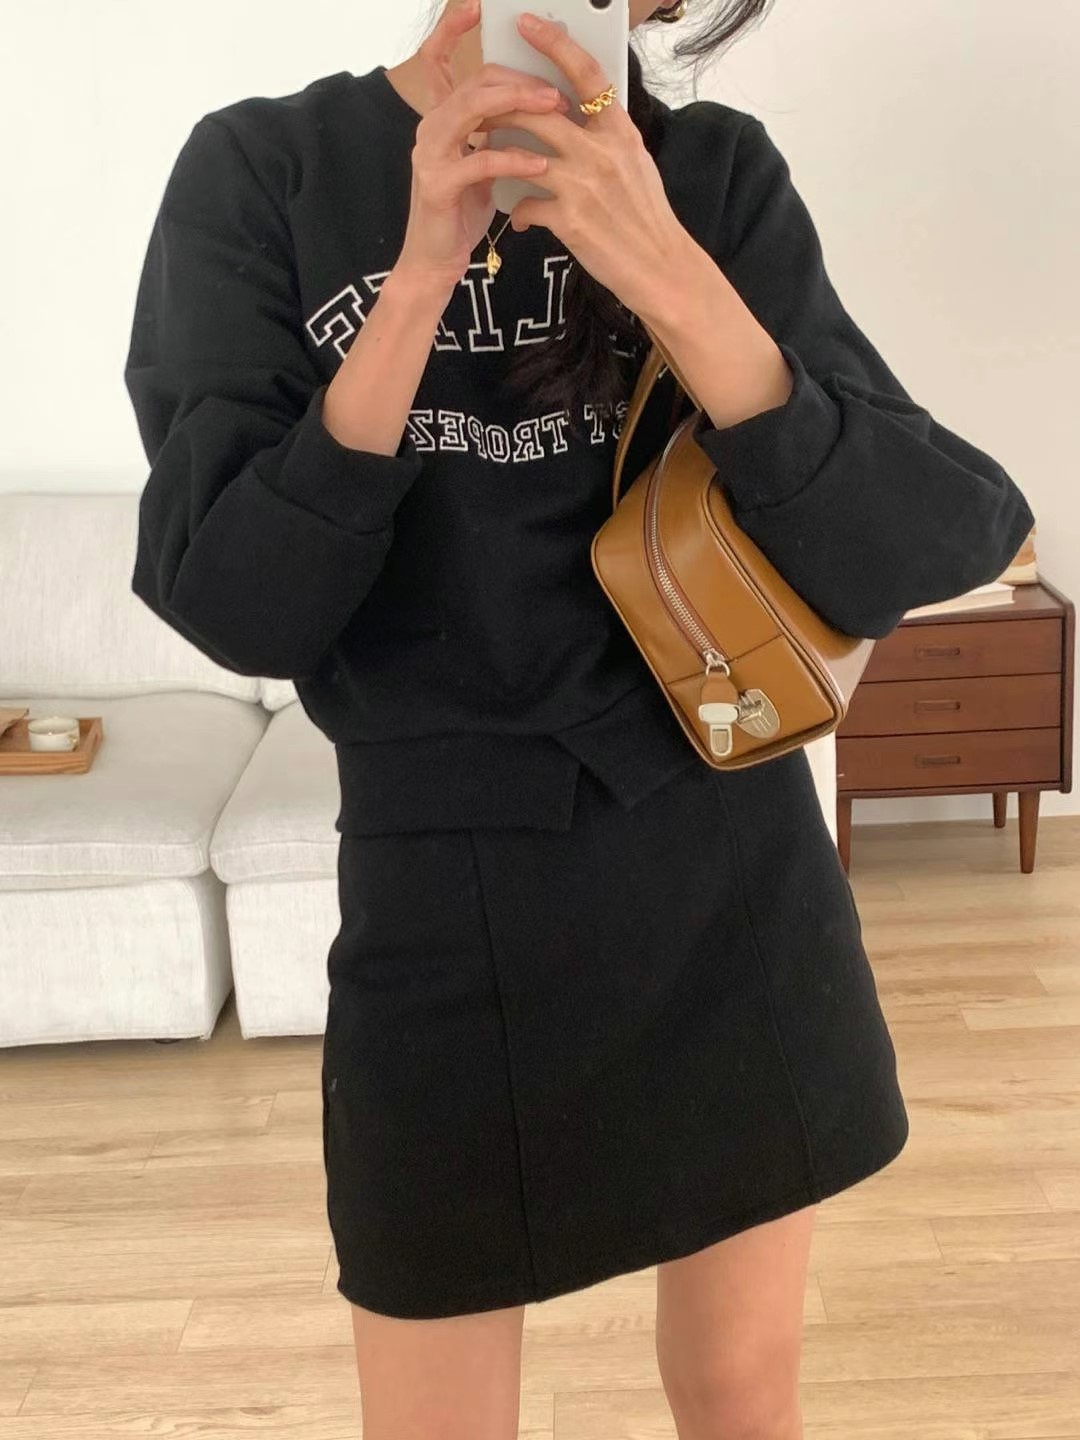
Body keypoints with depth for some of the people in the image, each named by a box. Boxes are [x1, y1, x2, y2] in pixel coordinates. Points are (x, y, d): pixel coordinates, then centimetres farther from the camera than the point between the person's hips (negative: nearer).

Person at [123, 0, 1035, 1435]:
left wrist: (666, 273, -24)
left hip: (731, 877, 2)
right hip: (446, 905, -1)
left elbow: (926, 550, -13)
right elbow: (238, 610, -13)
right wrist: (427, 265, -22)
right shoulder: (262, 170, -4)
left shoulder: (713, 171, -3)